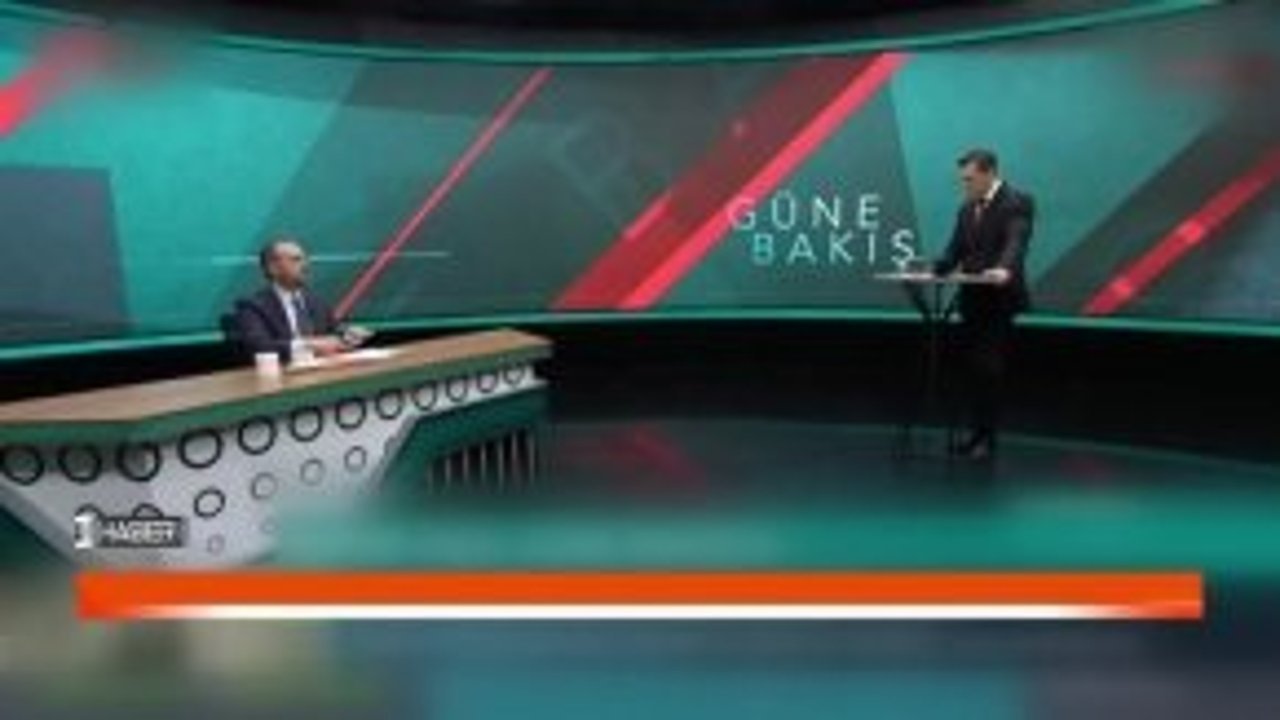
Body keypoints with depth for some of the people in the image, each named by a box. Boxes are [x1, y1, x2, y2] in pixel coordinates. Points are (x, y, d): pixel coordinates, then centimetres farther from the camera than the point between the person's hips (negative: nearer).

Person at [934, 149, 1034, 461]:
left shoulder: (1017, 202, -8)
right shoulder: (967, 208, 14)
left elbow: (1016, 243, -24)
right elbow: (955, 251, 11)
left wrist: (1004, 270, -43)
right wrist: (933, 271, -7)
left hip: (998, 301, -7)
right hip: (971, 300, 7)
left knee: (989, 369, -5)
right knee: (973, 369, 9)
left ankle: (988, 437, 5)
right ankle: (976, 431, 19)